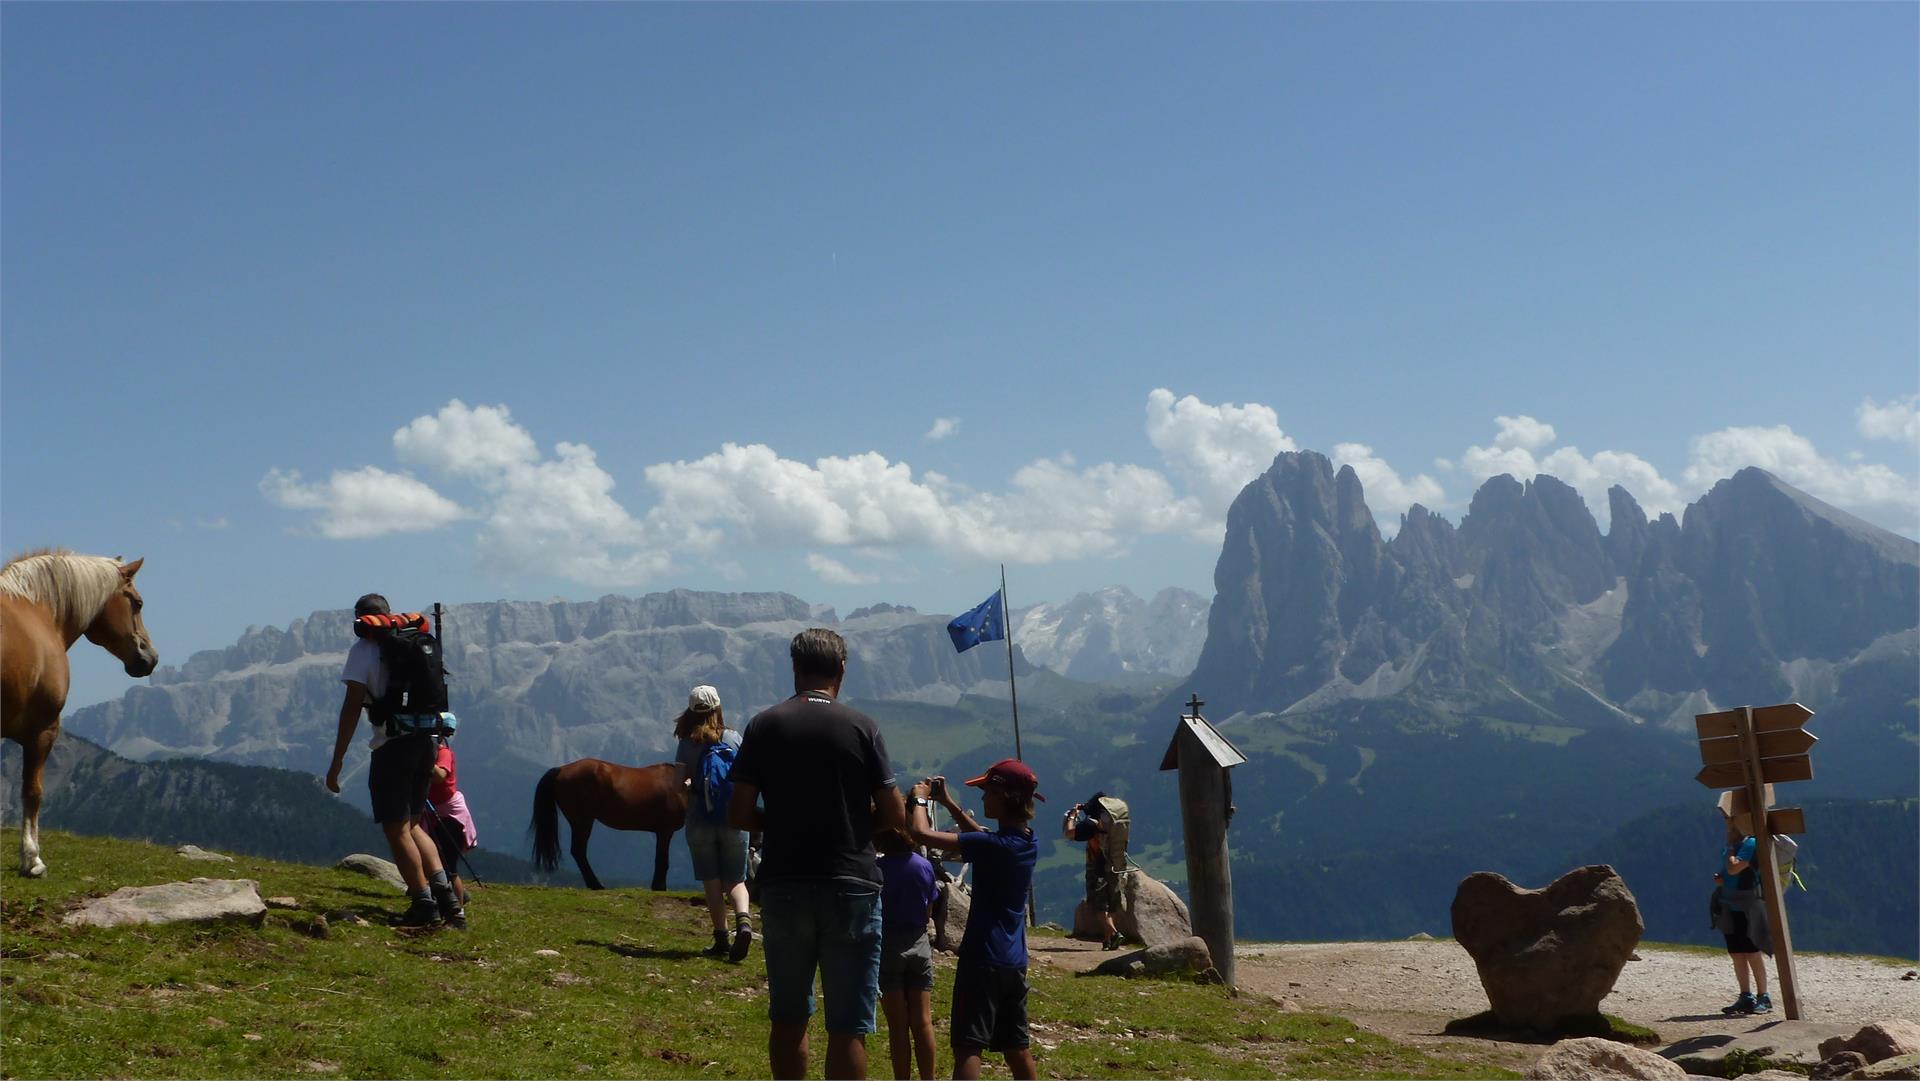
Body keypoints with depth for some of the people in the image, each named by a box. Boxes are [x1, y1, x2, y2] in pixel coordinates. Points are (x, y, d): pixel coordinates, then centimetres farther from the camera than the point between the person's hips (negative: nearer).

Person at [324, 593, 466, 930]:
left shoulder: (364, 649, -3)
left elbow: (352, 706, -9)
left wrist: (337, 760, -6)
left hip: (393, 745, -7)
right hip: (425, 739, 7)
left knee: (396, 828, 3)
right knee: (410, 824, 19)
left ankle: (424, 904, 1)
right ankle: (445, 892, 5)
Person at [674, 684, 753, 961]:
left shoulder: (688, 744, -5)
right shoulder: (734, 738, 0)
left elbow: (681, 783, -9)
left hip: (700, 821, -1)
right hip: (734, 819, 1)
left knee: (712, 881, 9)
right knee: (735, 879, 9)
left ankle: (721, 939, 6)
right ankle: (743, 920, -18)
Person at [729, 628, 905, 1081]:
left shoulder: (764, 726, 0)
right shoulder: (861, 727, -4)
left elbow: (741, 815, -1)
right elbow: (895, 816, -3)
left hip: (783, 886, 2)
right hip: (850, 888, -2)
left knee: (788, 1019, 15)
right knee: (847, 1028, 2)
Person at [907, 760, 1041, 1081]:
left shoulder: (994, 846, -19)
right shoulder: (1027, 843, 5)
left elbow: (921, 833, -21)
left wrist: (920, 799, -3)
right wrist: (948, 803, 24)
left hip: (984, 958, -8)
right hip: (1015, 961, 8)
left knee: (967, 1047, -9)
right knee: (1016, 1047, 15)